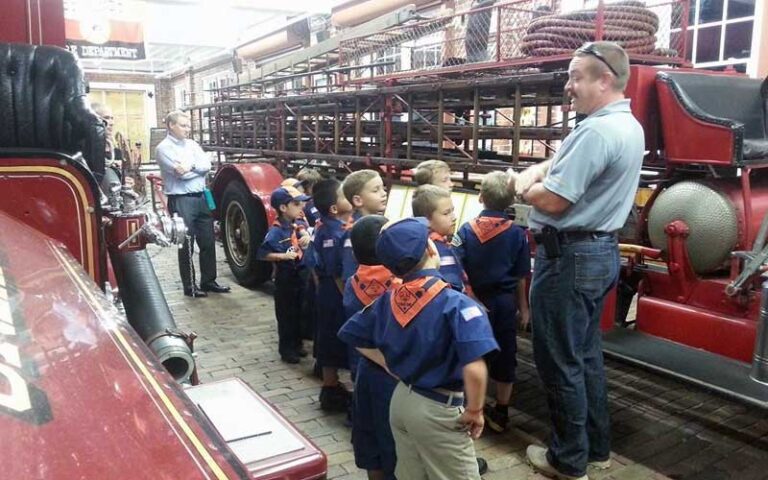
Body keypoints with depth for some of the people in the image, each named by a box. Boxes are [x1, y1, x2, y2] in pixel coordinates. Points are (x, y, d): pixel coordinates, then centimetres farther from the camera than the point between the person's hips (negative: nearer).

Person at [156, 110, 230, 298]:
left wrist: (190, 166, -12)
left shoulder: (192, 144, 15)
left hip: (202, 197, 7)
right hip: (181, 201, -6)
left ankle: (208, 281, 22)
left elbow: (207, 164, 1)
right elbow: (180, 173, -18)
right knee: (186, 245, 0)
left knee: (208, 242, 10)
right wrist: (197, 167, -2)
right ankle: (189, 286, 10)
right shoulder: (164, 148, -6)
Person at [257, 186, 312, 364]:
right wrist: (283, 256, -28)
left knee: (298, 312, 17)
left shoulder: (298, 225, 1)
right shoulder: (276, 231, -18)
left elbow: (305, 234, 18)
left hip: (299, 274, 7)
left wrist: (307, 237, -5)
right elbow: (262, 253, -19)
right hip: (285, 277, -7)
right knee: (286, 314, 5)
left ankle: (297, 344, 32)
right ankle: (286, 349, 18)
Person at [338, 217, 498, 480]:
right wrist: (474, 412, -17)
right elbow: (475, 369, -33)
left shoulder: (387, 300, -2)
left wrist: (394, 367, 10)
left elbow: (354, 336, 12)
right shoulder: (456, 303, -23)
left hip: (401, 399, 7)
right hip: (439, 410, -6)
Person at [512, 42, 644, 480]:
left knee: (560, 361, 3)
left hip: (570, 256, -10)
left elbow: (552, 201, -23)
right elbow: (565, 163, 15)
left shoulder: (597, 131, -22)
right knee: (586, 354, 19)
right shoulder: (629, 126, 12)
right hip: (601, 251, 10)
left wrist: (525, 187, -3)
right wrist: (532, 173, -4)